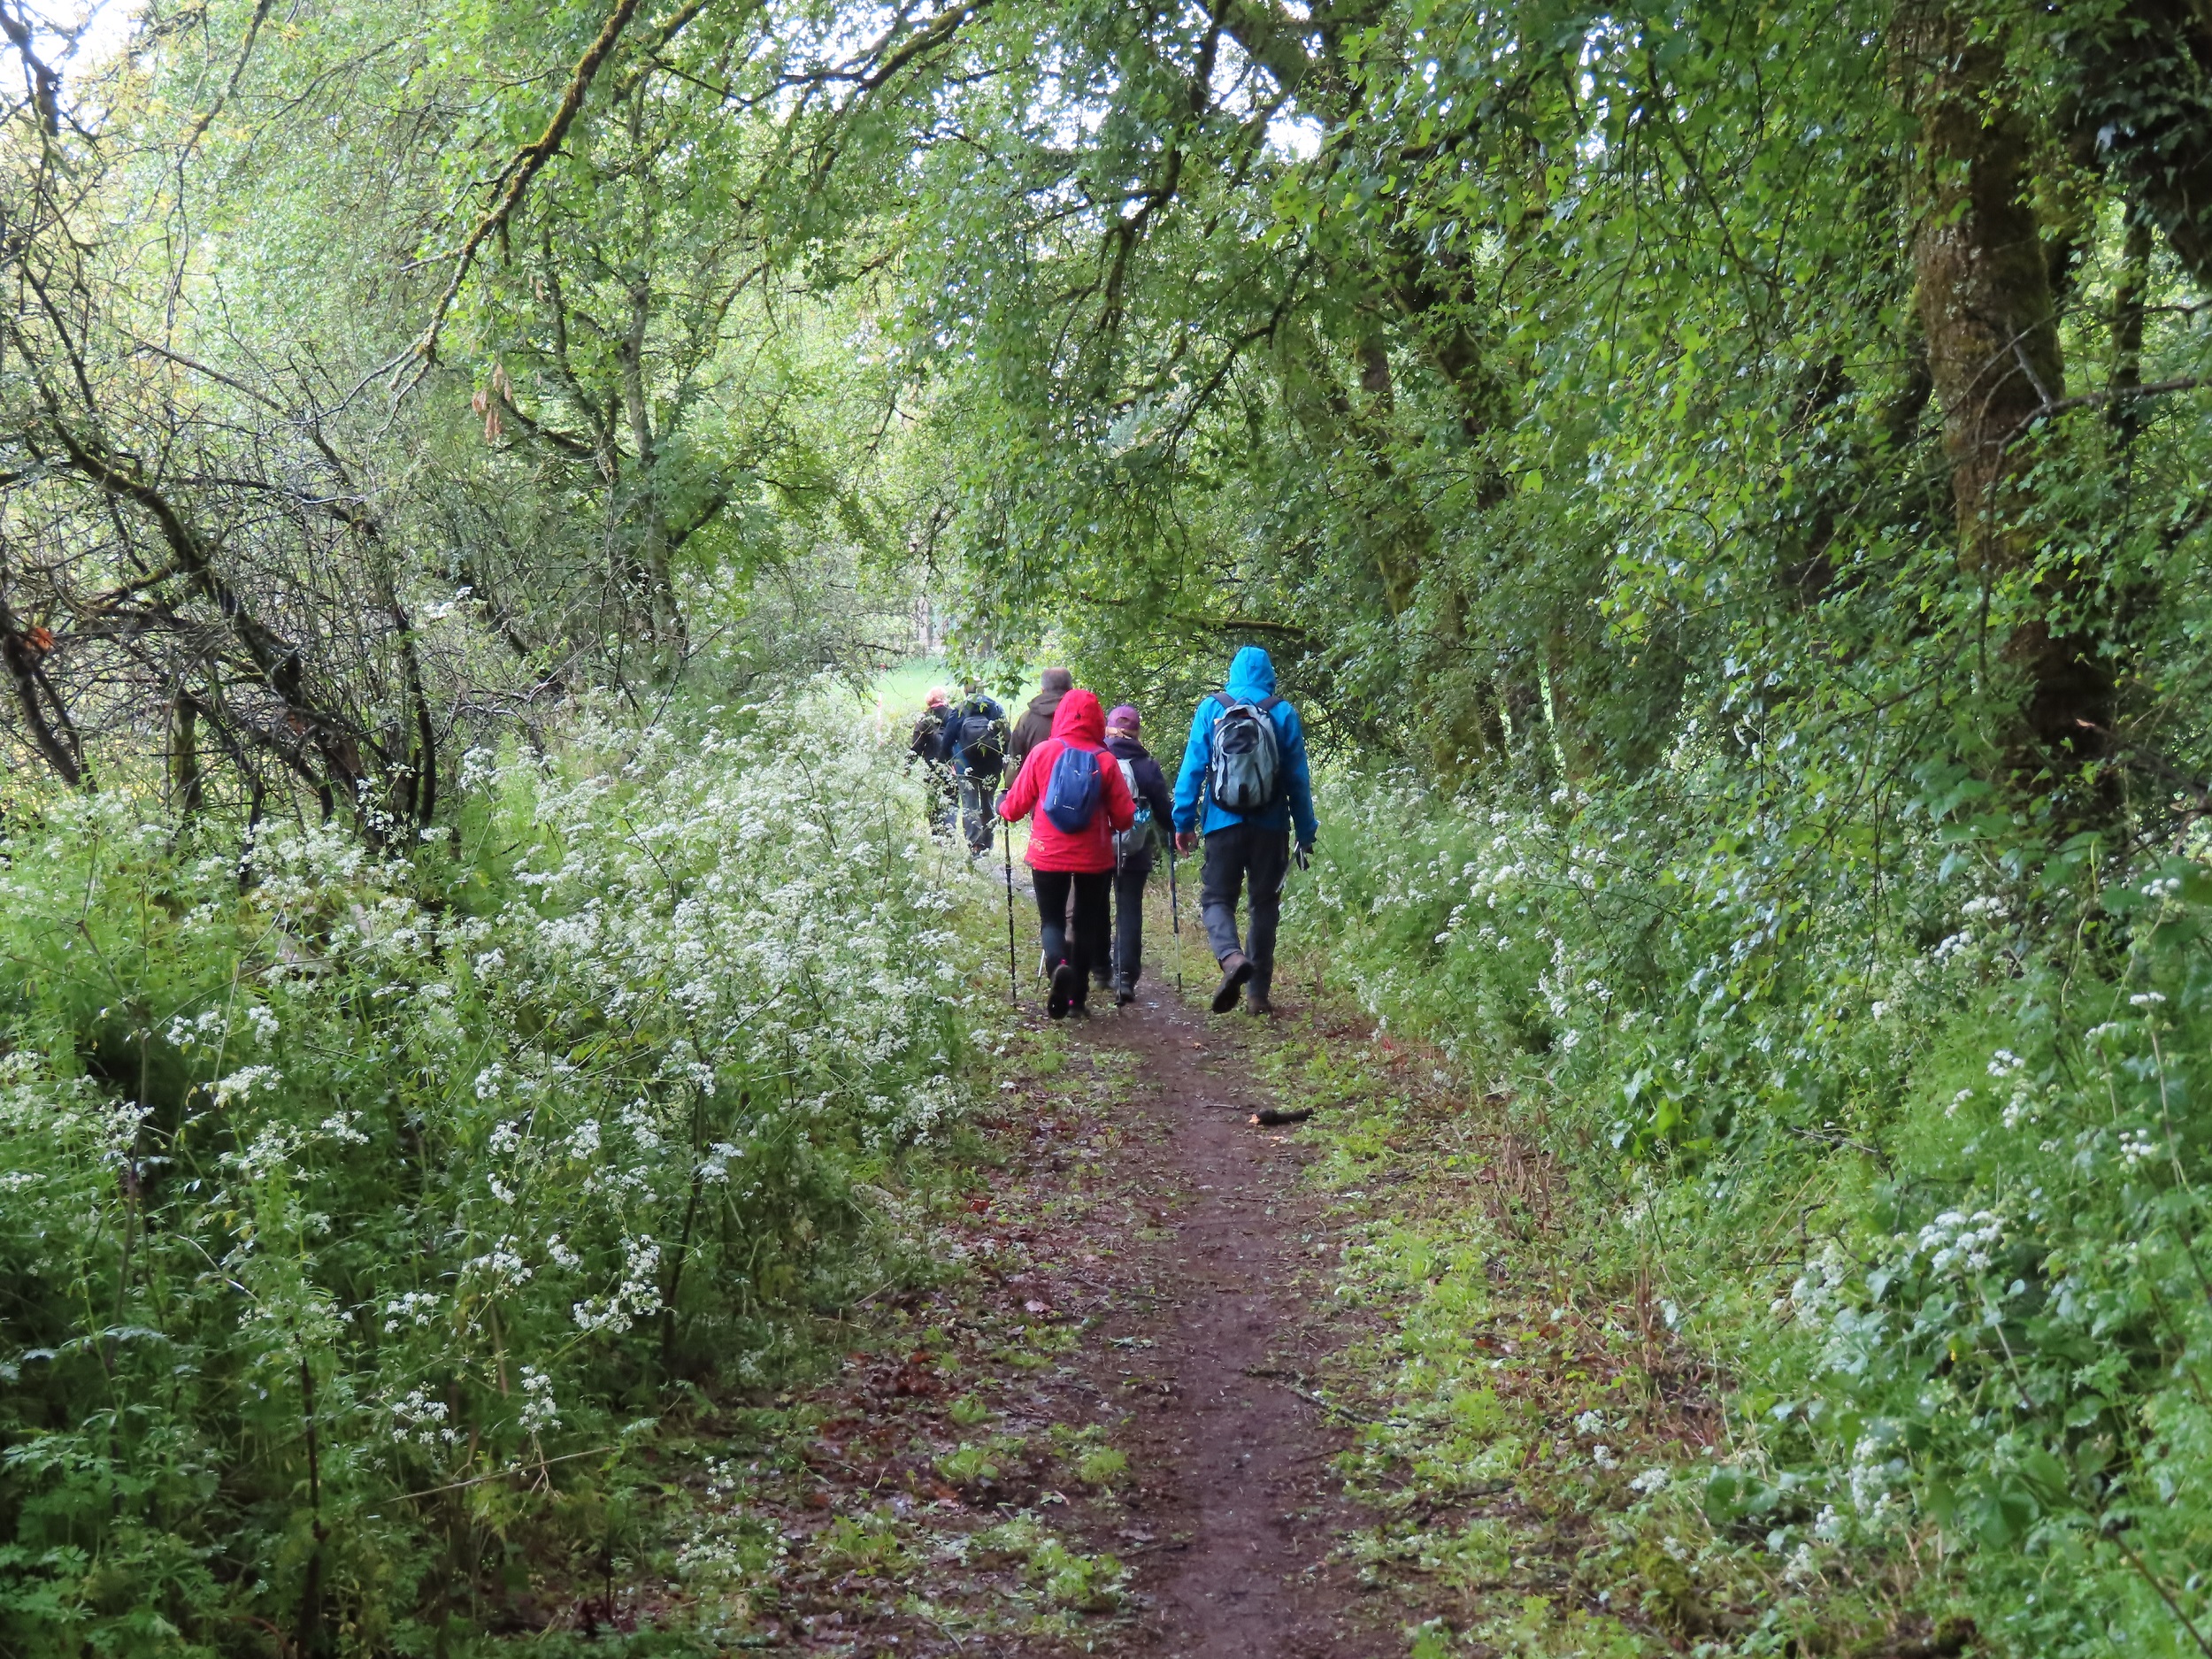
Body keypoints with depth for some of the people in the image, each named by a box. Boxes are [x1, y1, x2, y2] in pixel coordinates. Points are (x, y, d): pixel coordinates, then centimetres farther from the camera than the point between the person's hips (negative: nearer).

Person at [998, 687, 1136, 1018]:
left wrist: (1003, 809, 20)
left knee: (1052, 919, 11)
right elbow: (1125, 817, -4)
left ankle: (1058, 964, -20)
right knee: (1086, 922, 15)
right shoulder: (1105, 761, -8)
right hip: (1094, 857, 1)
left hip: (1048, 854, 0)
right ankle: (1078, 997, 17)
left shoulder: (1042, 752, -8)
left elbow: (1015, 805, -2)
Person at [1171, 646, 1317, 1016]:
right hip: (1271, 827, 1)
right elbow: (1299, 778, 3)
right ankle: (1258, 992, 12)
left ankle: (1231, 956, -24)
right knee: (1264, 905, 11)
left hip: (1224, 824, -1)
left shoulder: (1211, 709, 0)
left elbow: (1193, 767, -3)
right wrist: (1306, 834, 8)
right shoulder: (1284, 714, 2)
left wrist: (1183, 821, 2)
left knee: (1216, 898, 6)